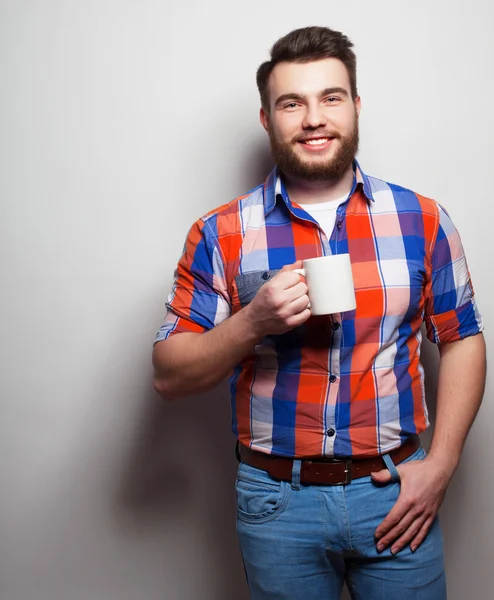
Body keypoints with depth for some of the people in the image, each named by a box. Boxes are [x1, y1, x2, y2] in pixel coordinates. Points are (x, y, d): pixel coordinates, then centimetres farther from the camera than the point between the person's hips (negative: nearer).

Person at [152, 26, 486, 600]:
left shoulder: (422, 220, -1)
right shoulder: (220, 235, -5)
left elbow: (462, 340, 4)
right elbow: (169, 376, -5)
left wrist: (440, 465, -5)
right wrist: (253, 322, -22)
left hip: (395, 492, 1)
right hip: (278, 501, 0)